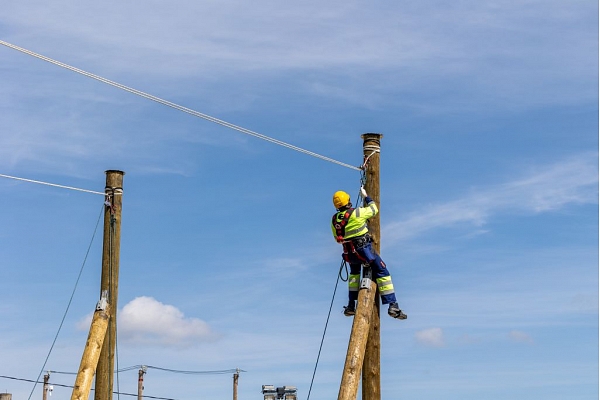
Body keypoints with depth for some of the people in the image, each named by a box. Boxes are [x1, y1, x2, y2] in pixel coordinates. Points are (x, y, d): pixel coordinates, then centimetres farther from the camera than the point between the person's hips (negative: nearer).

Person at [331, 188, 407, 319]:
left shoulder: (334, 220, 3)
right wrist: (366, 197, 17)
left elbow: (337, 238, 14)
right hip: (364, 250, -6)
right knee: (383, 273, 0)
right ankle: (393, 305, -10)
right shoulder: (356, 213, -14)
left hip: (349, 254, 6)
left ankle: (350, 306, 26)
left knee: (354, 273, 32)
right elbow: (374, 209, 2)